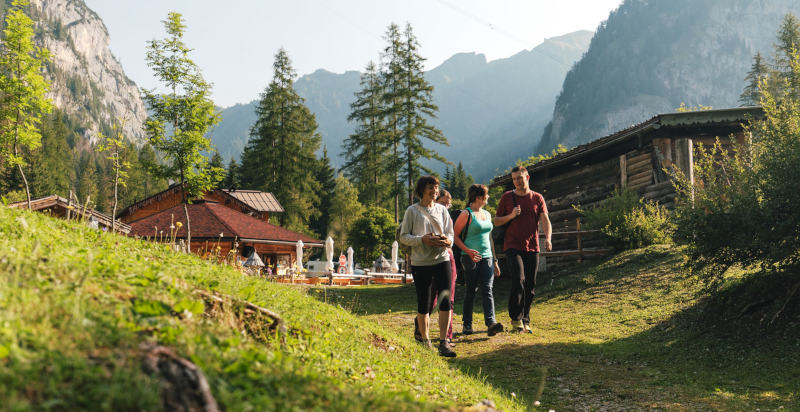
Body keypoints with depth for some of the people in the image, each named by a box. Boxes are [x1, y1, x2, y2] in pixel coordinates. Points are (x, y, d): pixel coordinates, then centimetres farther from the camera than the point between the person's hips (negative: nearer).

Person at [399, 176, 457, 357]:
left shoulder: (442, 210, 12)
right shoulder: (412, 211, 1)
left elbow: (451, 233, 13)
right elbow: (403, 237, -1)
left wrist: (447, 240, -10)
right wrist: (422, 239, -17)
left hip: (442, 259, 2)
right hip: (421, 262, -2)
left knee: (445, 300, -8)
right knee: (424, 304, 3)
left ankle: (443, 342, -3)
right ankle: (425, 341, 20)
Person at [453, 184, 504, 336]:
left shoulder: (487, 214, 17)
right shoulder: (466, 214, -4)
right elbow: (455, 236, -6)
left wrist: (494, 261, 22)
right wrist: (468, 251, -19)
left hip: (486, 257, 5)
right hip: (470, 258, -5)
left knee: (487, 290, -7)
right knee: (471, 290, 0)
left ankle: (491, 323, -18)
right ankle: (467, 324, 11)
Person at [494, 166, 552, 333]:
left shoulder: (537, 198, 8)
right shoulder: (507, 197, 6)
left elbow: (545, 220, -1)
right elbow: (496, 221, 8)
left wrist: (548, 238, -19)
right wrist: (511, 216, -11)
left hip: (532, 248, 2)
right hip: (513, 246, -2)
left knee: (530, 286, 5)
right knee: (519, 279, -20)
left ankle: (525, 321, 16)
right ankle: (516, 318, -11)